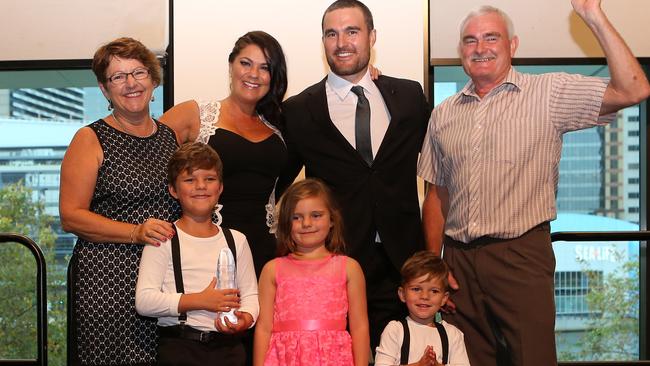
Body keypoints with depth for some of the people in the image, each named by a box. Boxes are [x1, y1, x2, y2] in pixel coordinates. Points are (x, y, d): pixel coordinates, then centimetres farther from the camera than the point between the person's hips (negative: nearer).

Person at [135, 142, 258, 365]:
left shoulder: (236, 240, 12)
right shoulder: (164, 239, -1)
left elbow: (250, 294, 11)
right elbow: (144, 301, -10)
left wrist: (246, 318, -11)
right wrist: (200, 301, -15)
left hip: (228, 347, 3)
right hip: (179, 347, -3)